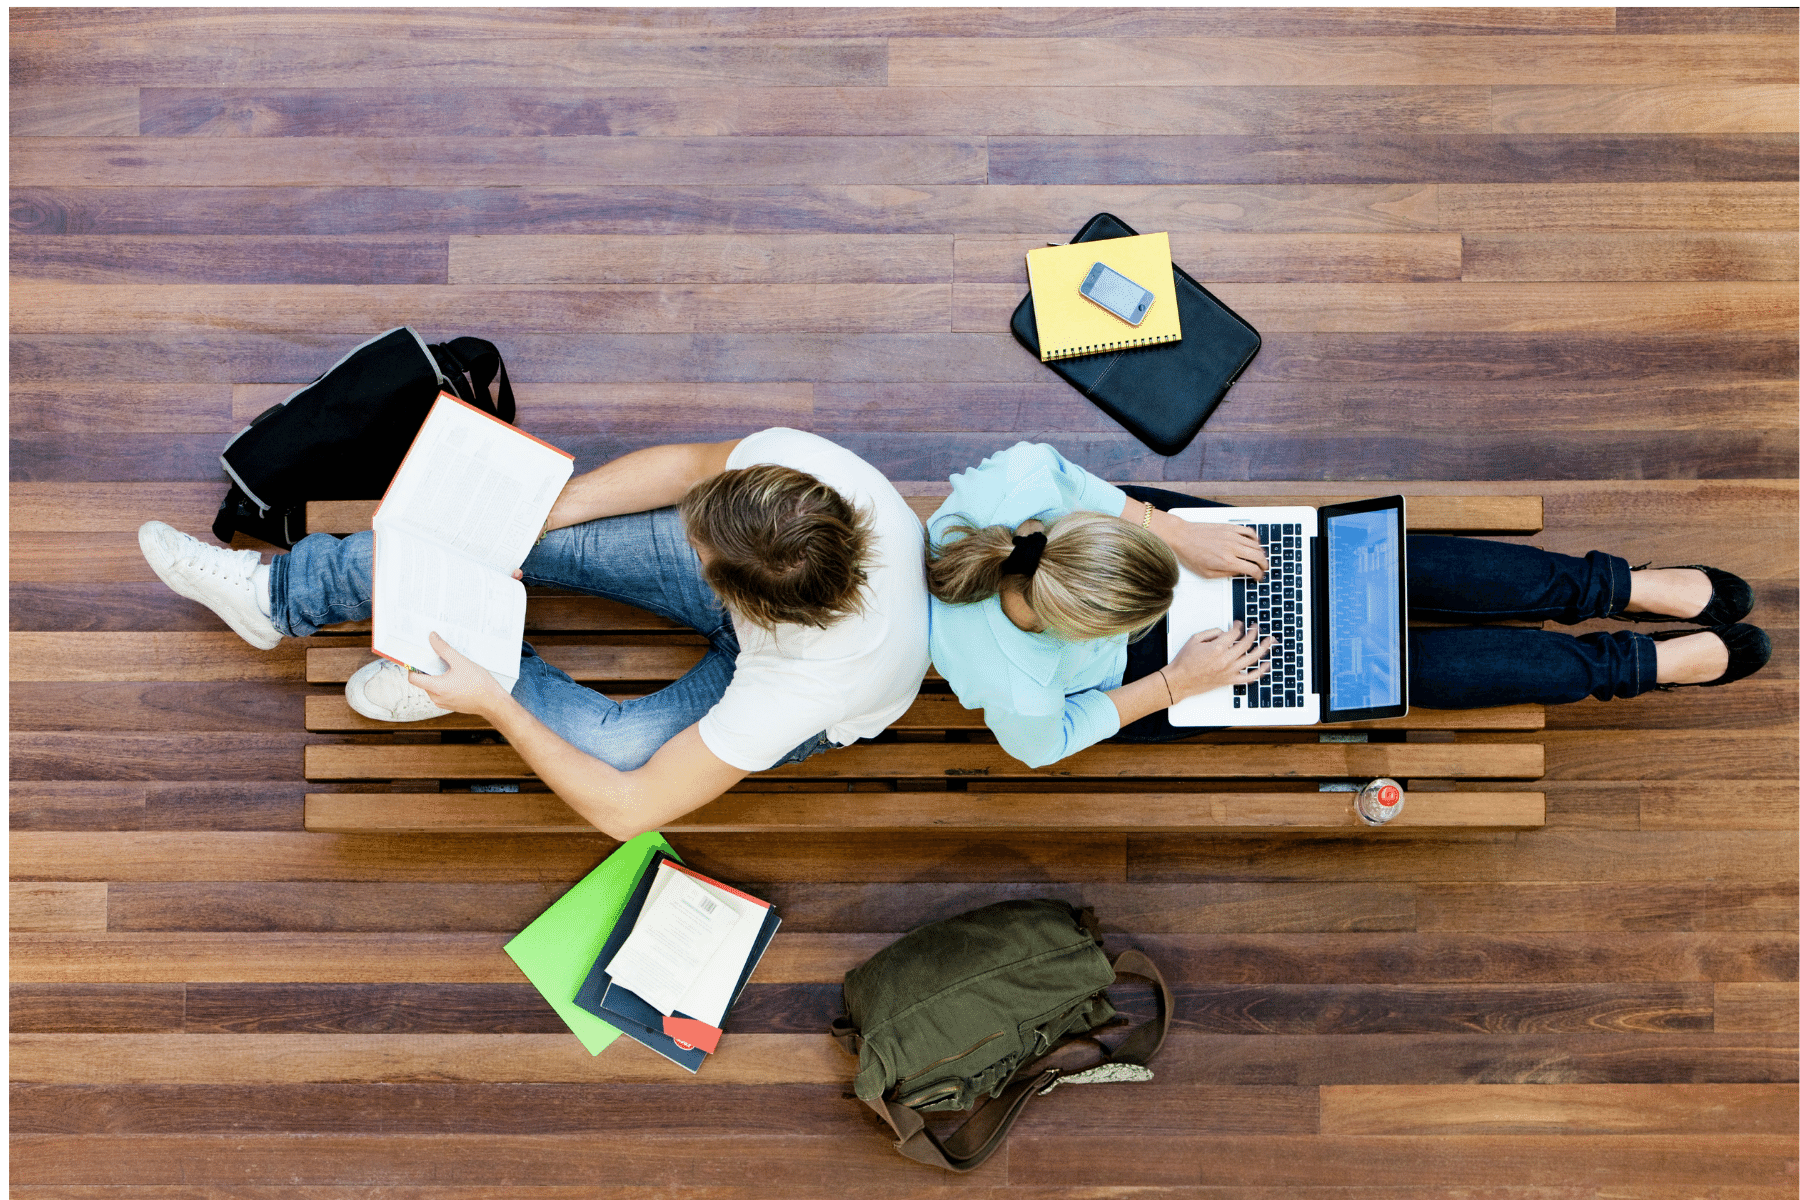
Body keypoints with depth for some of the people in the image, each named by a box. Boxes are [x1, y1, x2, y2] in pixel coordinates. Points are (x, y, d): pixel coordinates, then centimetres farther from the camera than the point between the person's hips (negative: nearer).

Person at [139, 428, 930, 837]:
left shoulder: (800, 687, -45)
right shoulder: (794, 459, -36)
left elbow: (627, 810, -34)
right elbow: (688, 464, -12)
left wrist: (493, 704, -29)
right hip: (769, 580, 4)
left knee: (610, 745, -31)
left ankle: (488, 681, 7)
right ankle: (279, 594, 8)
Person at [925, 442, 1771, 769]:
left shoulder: (1015, 488, -36)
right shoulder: (1018, 688, -42)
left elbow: (1067, 476, -12)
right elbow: (1041, 744, -19)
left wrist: (1180, 535, -15)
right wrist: (1176, 683, -16)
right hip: (1125, 675, -4)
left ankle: (1619, 587, 17)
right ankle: (1647, 663, 14)